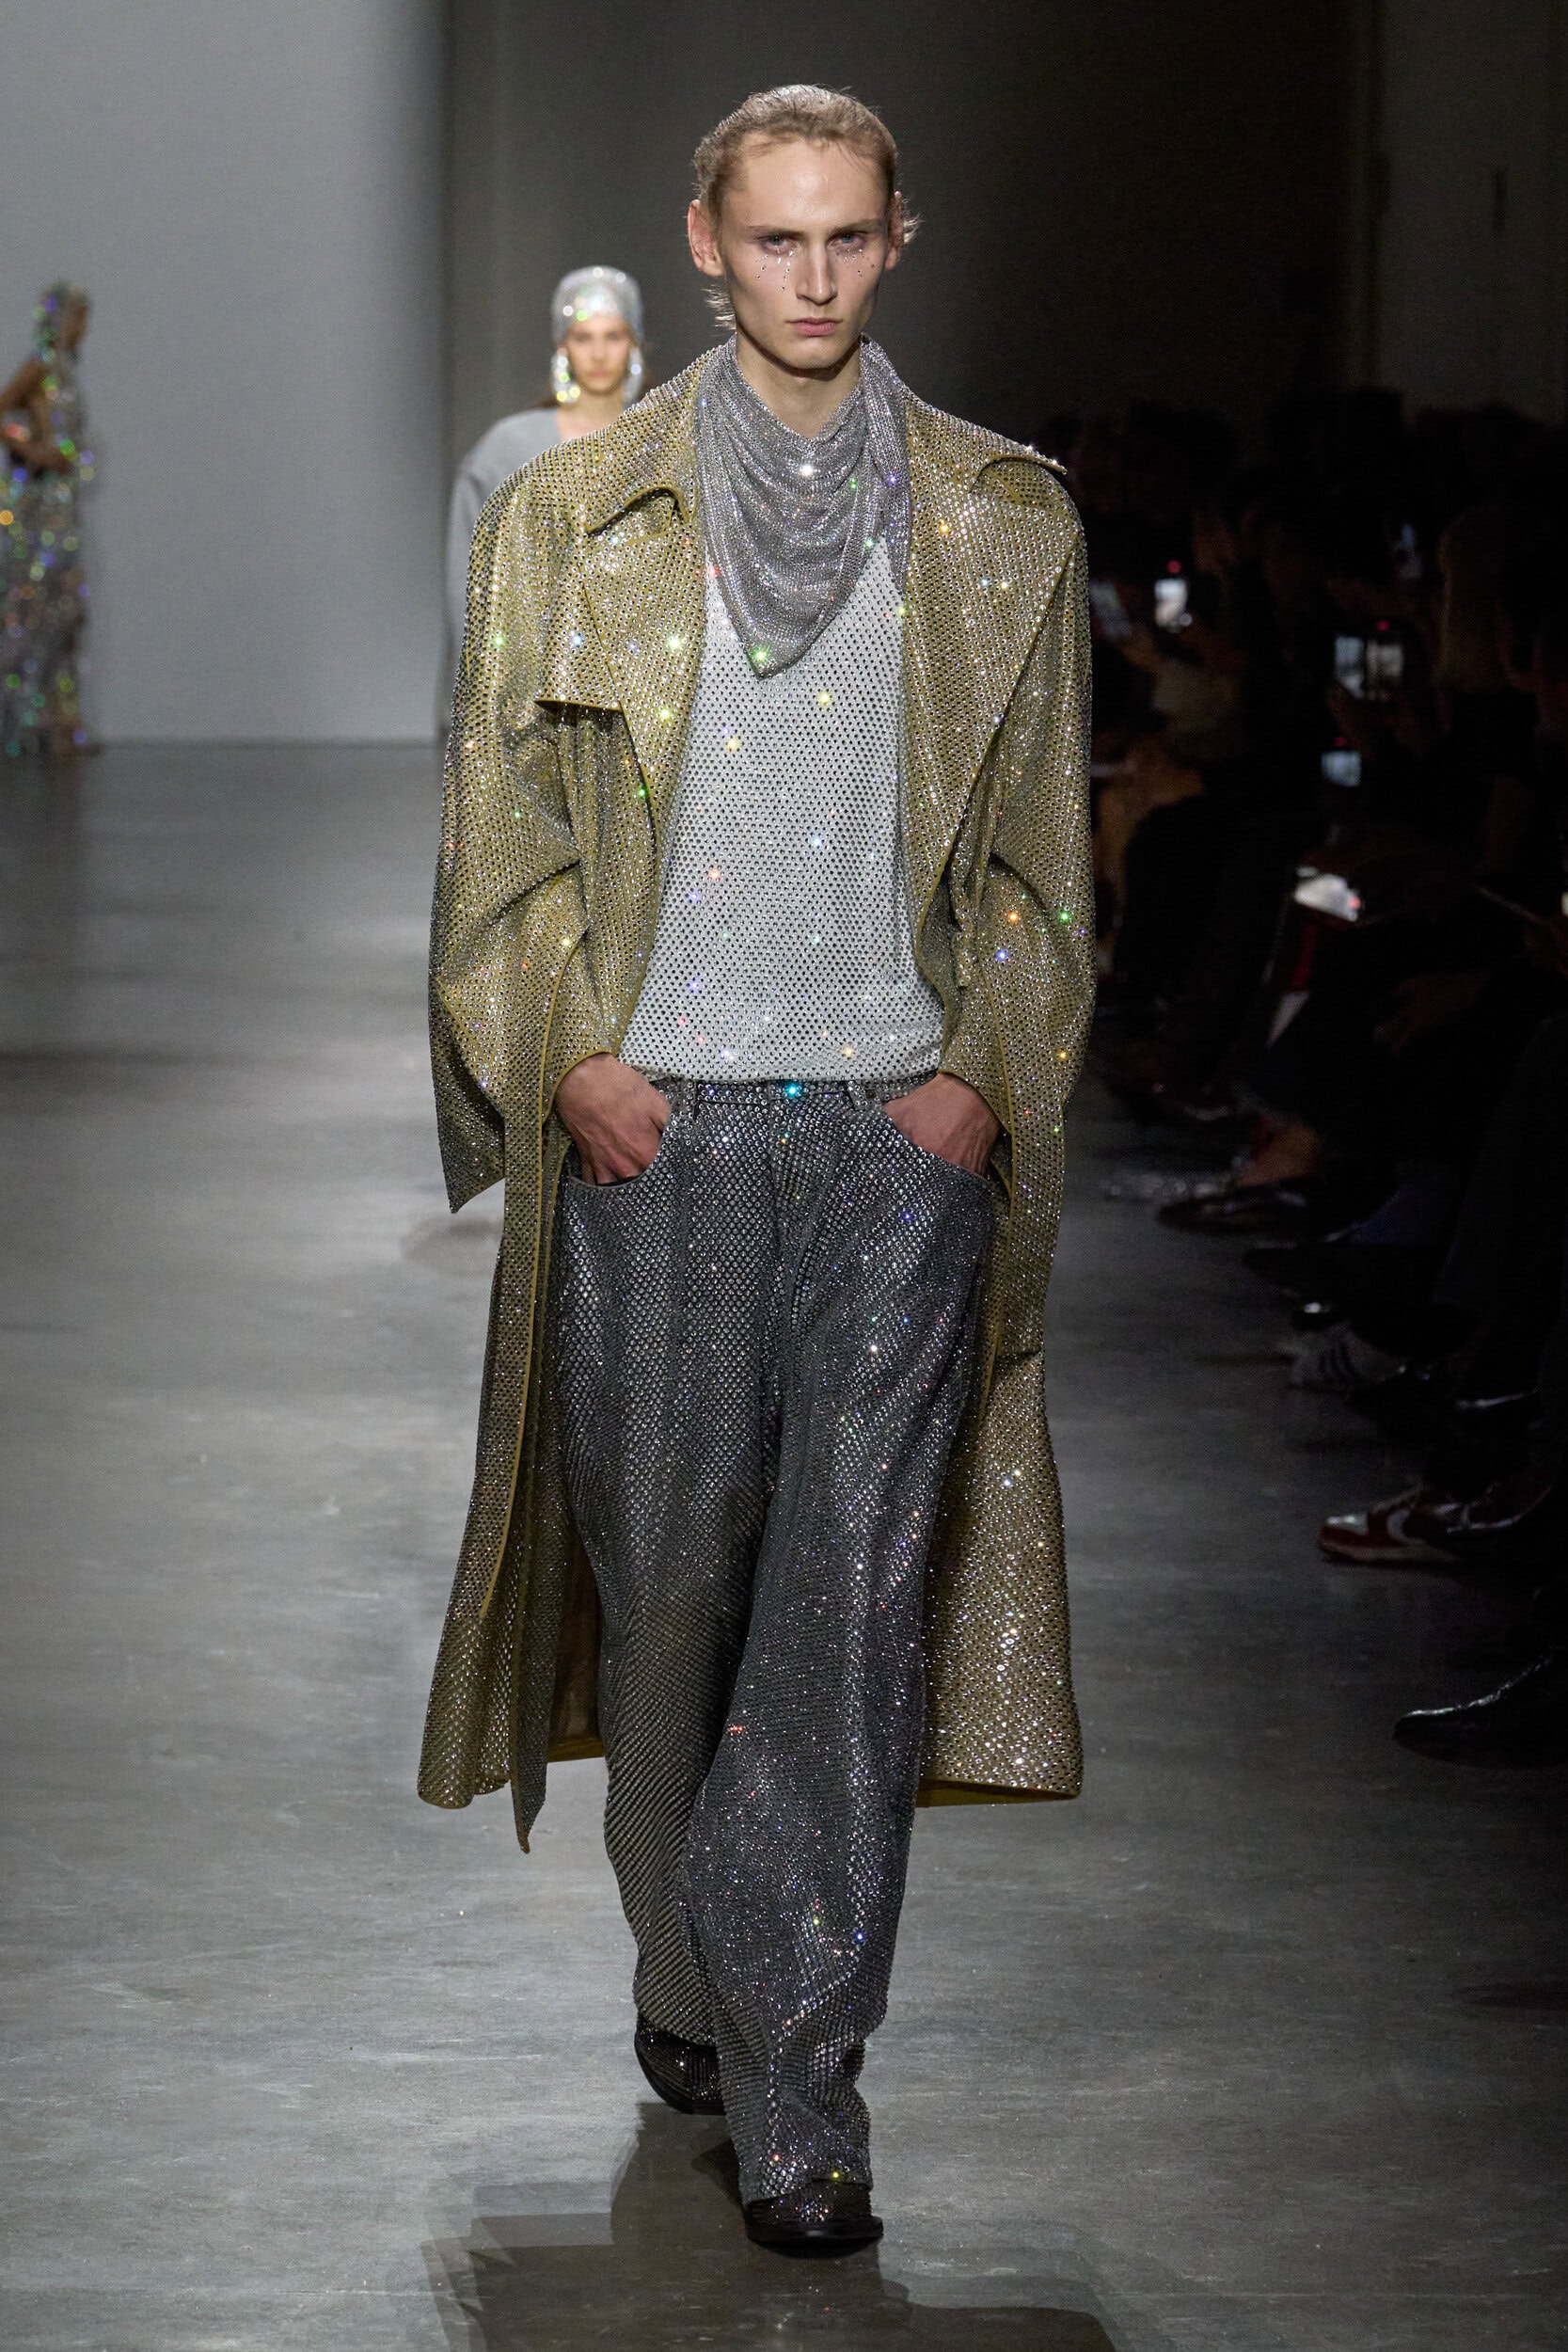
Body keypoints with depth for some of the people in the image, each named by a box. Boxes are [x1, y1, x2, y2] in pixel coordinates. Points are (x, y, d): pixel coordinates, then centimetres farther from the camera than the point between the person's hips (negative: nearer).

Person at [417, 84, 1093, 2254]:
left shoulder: (1003, 525, 6)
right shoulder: (577, 518, 4)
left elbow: (1043, 841, 10)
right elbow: (500, 815, 6)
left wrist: (992, 1069, -1)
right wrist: (570, 1054, -5)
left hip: (905, 1122, 0)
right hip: (660, 1118, 0)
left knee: (856, 1591, -4)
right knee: (670, 1567, 5)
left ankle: (800, 2083, -1)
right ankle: (688, 1972, 28)